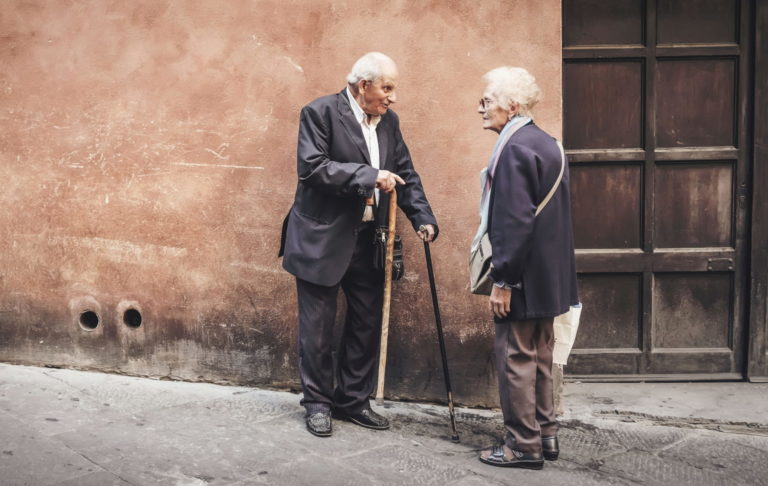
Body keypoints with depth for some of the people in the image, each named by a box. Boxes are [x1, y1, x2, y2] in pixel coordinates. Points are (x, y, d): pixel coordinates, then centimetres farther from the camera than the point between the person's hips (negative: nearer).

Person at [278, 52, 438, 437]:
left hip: (369, 240, 6)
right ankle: (317, 403, 19)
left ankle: (353, 399, 26)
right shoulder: (320, 113, -10)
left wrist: (422, 218, -3)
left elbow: (405, 174, 12)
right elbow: (312, 167, -21)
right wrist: (369, 176, -26)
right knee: (318, 327, 4)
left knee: (366, 325, 12)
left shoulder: (388, 121, 9)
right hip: (323, 239, -6)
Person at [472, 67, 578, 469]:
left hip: (524, 277, -10)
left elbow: (515, 221, -23)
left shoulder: (515, 149, -18)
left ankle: (523, 446, 8)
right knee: (539, 355, 17)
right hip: (549, 276, 10)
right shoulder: (546, 144, 12)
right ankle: (545, 433, 27)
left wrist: (502, 281, -20)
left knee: (515, 357, 0)